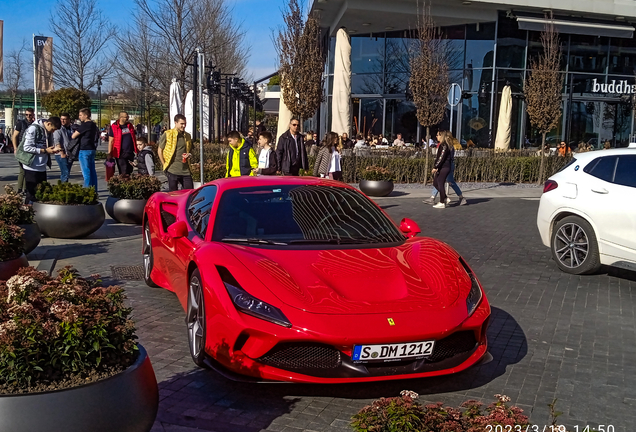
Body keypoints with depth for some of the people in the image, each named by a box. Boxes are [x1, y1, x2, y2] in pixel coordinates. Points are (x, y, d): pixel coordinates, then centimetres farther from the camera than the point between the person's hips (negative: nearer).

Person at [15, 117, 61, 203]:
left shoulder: (46, 131, 11)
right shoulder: (33, 128, -13)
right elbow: (27, 147, -17)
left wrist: (53, 149, 0)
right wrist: (45, 150, -16)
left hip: (42, 168, 8)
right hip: (32, 168, -8)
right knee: (32, 194, -1)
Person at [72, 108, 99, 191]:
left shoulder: (85, 125, -14)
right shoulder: (93, 124, 13)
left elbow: (73, 136, -12)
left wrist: (74, 133, 12)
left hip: (84, 150, -9)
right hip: (92, 149, 9)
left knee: (86, 172, -6)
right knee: (92, 171, 11)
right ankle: (94, 191, 14)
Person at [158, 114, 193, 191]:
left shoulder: (188, 136, 12)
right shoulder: (167, 134, -2)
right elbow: (160, 151, 4)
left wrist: (189, 155, 1)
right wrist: (165, 165, 0)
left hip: (185, 170, 4)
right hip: (172, 170, -4)